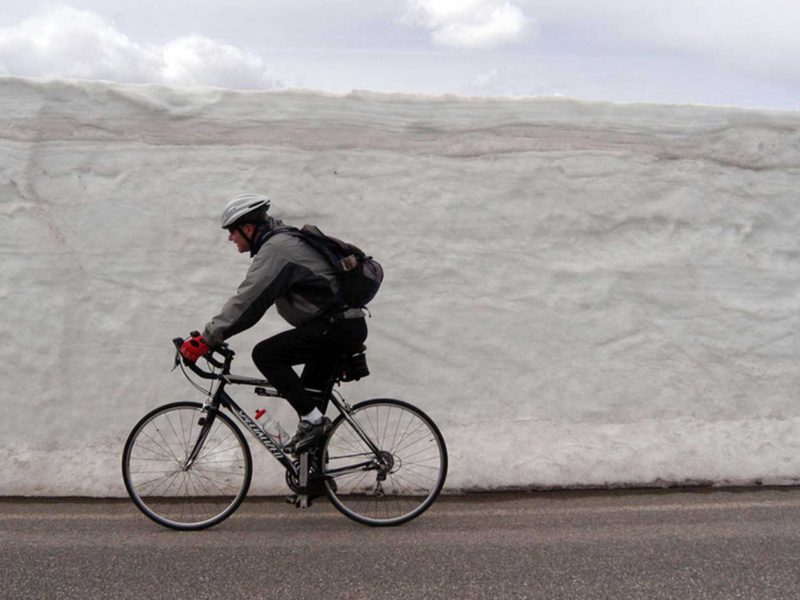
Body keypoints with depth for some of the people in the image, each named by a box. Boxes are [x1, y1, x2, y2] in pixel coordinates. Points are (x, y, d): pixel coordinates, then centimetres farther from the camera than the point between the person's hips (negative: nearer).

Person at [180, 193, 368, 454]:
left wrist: (206, 339, -21)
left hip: (337, 327, -11)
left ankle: (312, 419, -8)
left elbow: (247, 301, -23)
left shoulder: (275, 249, -16)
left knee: (265, 354, -13)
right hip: (348, 326, 11)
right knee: (310, 391, 18)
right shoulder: (282, 239, 17)